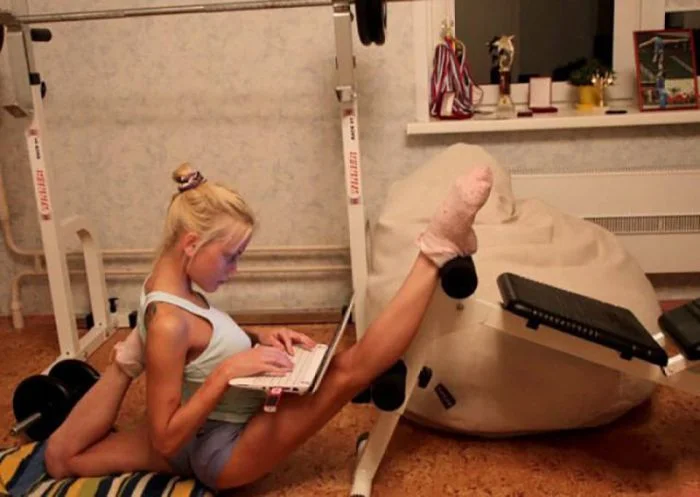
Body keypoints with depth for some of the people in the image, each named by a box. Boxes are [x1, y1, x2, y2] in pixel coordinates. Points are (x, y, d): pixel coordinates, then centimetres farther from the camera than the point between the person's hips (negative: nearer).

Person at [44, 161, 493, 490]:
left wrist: (259, 339, -1)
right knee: (352, 367, -23)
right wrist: (228, 372, -31)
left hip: (200, 442, 9)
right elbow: (166, 441, -25)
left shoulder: (170, 286, -1)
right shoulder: (168, 323, -28)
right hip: (225, 454, -9)